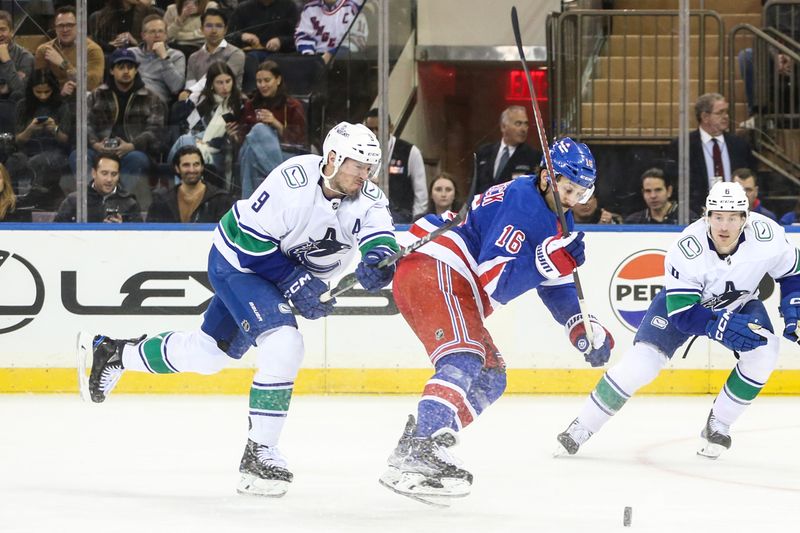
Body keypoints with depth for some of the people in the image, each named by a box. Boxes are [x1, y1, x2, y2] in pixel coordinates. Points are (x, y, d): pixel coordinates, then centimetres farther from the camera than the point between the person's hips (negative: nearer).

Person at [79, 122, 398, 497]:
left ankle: (115, 354, 40)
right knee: (283, 344, -26)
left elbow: (380, 238, -28)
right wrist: (295, 285, -30)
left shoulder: (366, 199, -15)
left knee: (208, 352, 17)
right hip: (238, 259, -7)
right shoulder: (295, 181, -31)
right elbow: (251, 240, -26)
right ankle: (258, 452, -18)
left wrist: (378, 258, -51)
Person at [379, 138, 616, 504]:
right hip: (431, 272, -11)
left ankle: (409, 452, 7)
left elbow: (557, 288, 20)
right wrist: (548, 260, -34)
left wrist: (585, 330, 6)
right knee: (464, 359, -29)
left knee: (489, 379, 12)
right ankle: (421, 452, -44)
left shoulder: (557, 220, 16)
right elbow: (494, 280, -24)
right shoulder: (520, 204, -17)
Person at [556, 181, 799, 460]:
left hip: (739, 304, 3)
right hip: (683, 301, -3)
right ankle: (581, 428, -5)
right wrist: (724, 326, -46)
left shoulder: (767, 235, -29)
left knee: (763, 352, -25)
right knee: (641, 360, -18)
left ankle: (718, 427, -7)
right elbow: (683, 314, -33)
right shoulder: (686, 250, -36)